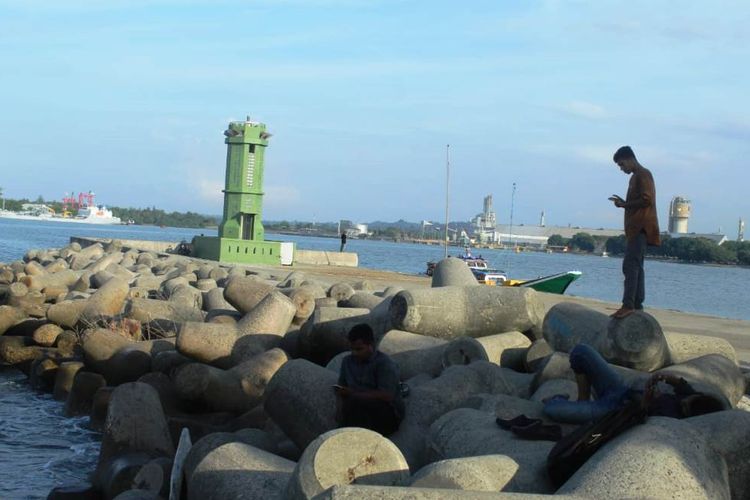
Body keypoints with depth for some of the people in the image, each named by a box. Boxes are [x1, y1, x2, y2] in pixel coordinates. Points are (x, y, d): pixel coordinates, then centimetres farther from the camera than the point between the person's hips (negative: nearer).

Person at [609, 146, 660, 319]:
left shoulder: (643, 175, -8)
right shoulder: (636, 176, 23)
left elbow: (647, 199, -19)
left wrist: (625, 204, -10)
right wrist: (624, 203, 11)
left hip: (641, 227, -11)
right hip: (636, 228, 11)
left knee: (630, 265, -18)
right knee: (636, 266, 9)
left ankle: (628, 305, -24)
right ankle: (637, 304, 10)